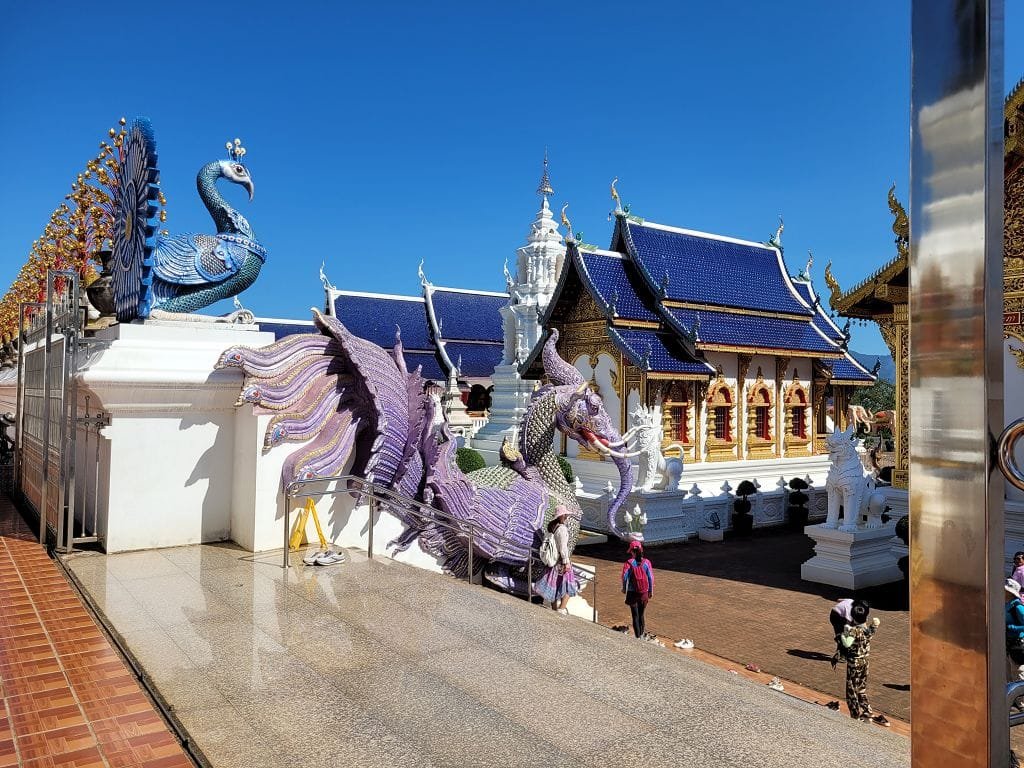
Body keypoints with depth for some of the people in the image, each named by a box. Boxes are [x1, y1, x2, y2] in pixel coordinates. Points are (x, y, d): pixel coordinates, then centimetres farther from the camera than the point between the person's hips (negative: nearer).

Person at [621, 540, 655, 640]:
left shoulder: (629, 563, -10)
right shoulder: (646, 562, -4)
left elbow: (624, 577, -12)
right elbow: (651, 577, -2)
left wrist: (624, 588, 6)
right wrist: (651, 591, 9)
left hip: (632, 593, -2)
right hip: (644, 593, 3)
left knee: (635, 616, 6)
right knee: (641, 614, 19)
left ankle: (638, 637, 7)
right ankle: (642, 634, 30)